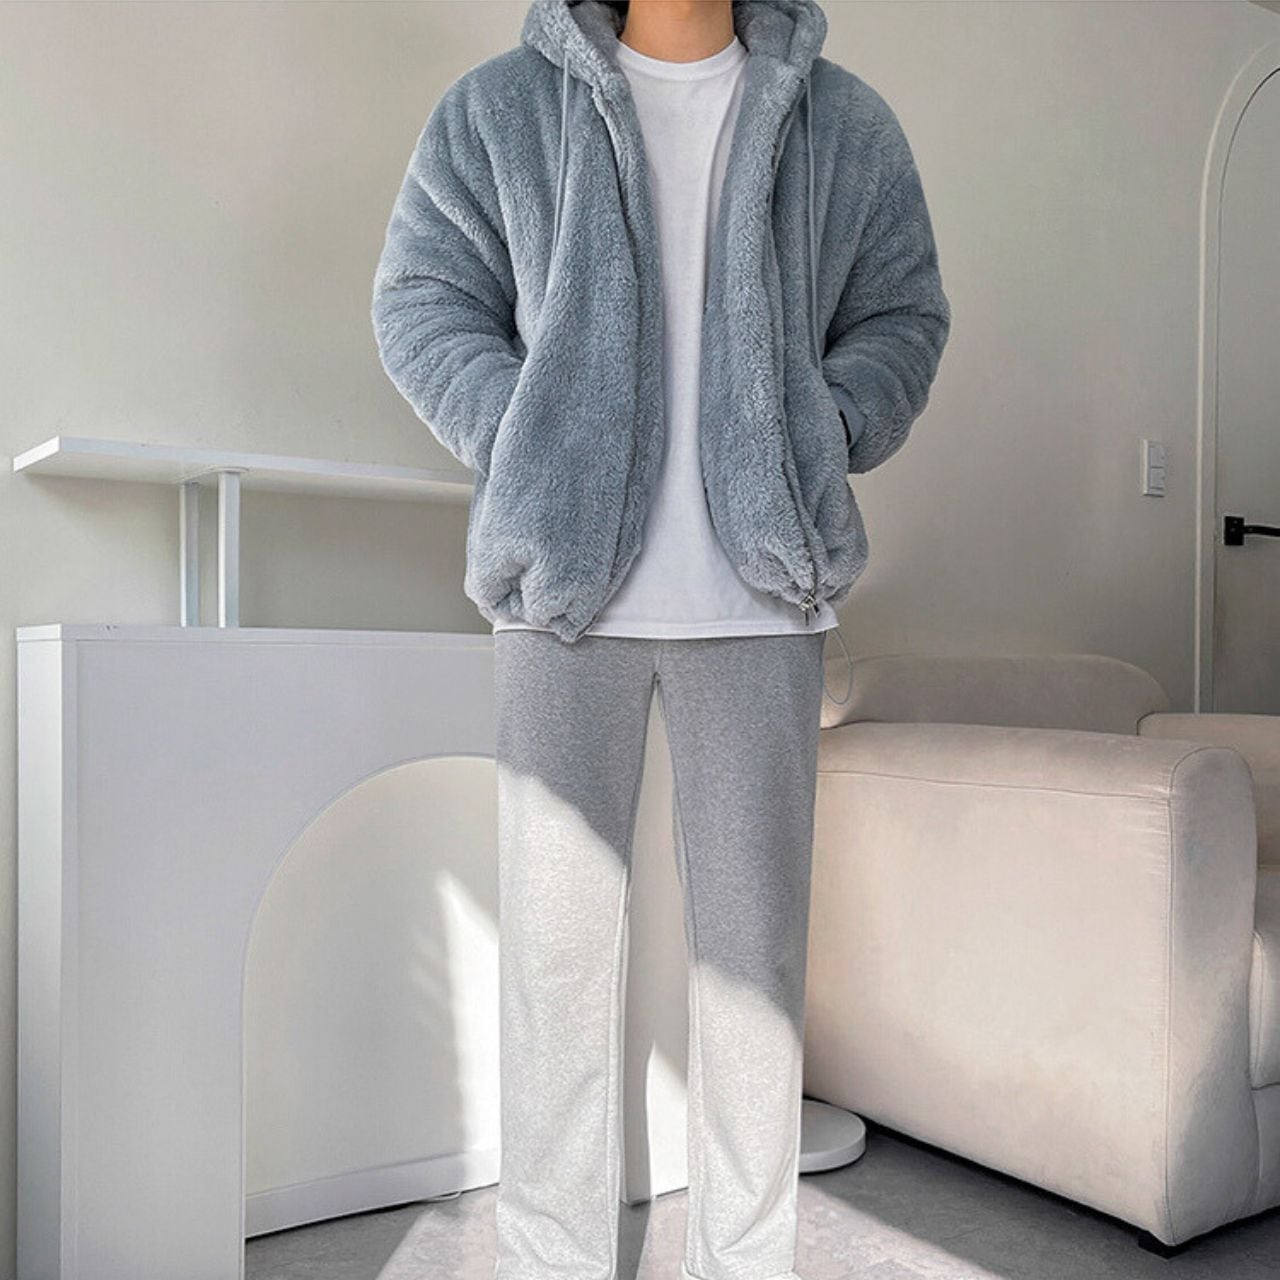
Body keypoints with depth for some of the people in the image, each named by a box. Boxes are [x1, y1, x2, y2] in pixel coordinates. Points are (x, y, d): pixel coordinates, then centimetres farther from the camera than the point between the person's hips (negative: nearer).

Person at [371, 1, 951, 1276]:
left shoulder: (844, 123, 12)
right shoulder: (498, 110, 9)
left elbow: (902, 314, 14)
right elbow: (422, 302, 8)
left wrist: (826, 441, -5)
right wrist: (526, 453, -7)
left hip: (755, 593, 1)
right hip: (566, 582, 0)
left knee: (752, 933, 5)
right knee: (555, 928, 2)